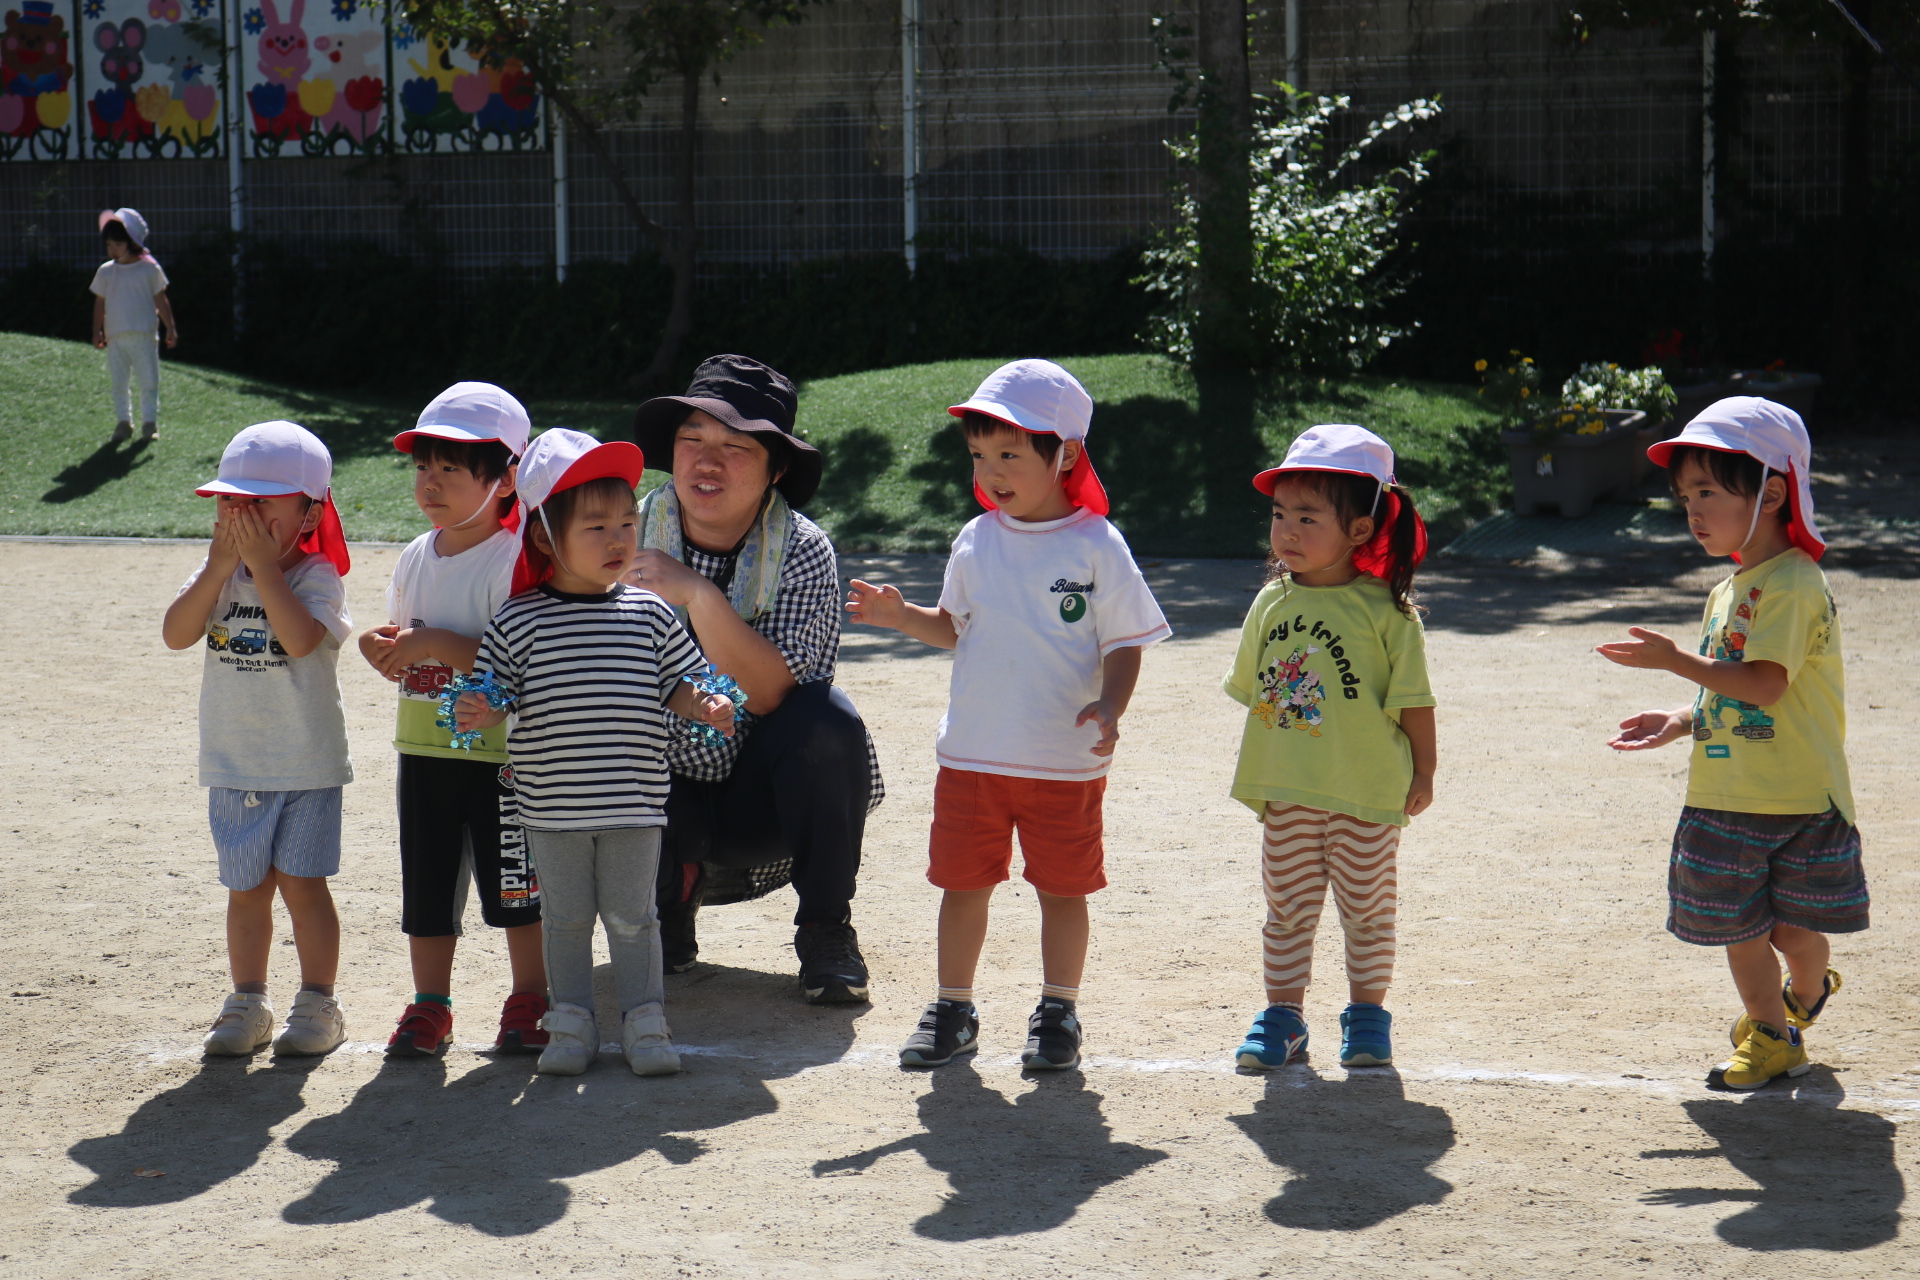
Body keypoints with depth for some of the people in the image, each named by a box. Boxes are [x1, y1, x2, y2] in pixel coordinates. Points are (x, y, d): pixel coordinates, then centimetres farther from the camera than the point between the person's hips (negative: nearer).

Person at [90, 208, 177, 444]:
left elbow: (161, 301, 6)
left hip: (144, 335, -2)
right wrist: (97, 332, 6)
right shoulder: (105, 272, 6)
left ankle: (149, 422, 9)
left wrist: (170, 328, 4)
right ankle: (123, 422, 13)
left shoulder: (149, 269, 1)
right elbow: (99, 303, 11)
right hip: (115, 337, 2)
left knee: (149, 381, 0)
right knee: (118, 382, 4)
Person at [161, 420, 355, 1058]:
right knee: (247, 887, 10)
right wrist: (221, 565, -20)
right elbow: (177, 634, -13)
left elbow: (300, 639, -29)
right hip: (233, 763, 4)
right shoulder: (218, 573, 3)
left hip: (305, 762, -4)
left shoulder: (316, 576, -10)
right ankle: (248, 1004, 20)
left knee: (301, 882, -2)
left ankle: (317, 1003, 9)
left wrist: (264, 566, -26)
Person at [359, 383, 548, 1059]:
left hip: (501, 753, -6)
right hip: (424, 747, 6)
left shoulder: (517, 559, -13)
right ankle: (429, 1006, 20)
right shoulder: (416, 558, 10)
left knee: (514, 887, 3)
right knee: (427, 883, 10)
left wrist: (437, 645, -24)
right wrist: (385, 650, -6)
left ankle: (530, 1001, 18)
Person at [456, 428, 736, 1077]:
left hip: (633, 803, 0)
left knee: (631, 916, 7)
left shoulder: (649, 615, 2)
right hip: (552, 807, 0)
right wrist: (479, 714, -21)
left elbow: (675, 684, 8)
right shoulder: (519, 621, -3)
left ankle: (645, 1022, 18)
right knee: (565, 918, 11)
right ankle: (571, 1023, 22)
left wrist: (704, 706, -11)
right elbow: (496, 693, 1)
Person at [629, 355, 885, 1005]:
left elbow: (772, 696, -26)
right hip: (665, 790, 2)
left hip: (766, 802, -1)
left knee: (827, 720, -31)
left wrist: (698, 597, -35)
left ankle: (825, 930, -9)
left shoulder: (803, 553, -14)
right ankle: (673, 896, 9)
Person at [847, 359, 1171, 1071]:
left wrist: (1109, 705, -21)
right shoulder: (976, 542, 5)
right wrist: (901, 616, 0)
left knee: (1062, 887, 6)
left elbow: (1124, 643, -5)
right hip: (972, 755, 4)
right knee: (963, 881, 9)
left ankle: (1058, 1013, 20)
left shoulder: (1096, 546, -8)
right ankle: (953, 1010, 22)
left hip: (1065, 763, -4)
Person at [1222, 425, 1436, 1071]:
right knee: (1287, 910, 11)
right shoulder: (1271, 603, 1)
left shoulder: (1383, 609, -11)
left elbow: (1413, 699, -6)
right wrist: (1261, 774, 10)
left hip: (1366, 797, -4)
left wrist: (1422, 774, -3)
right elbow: (1253, 690, 10)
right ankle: (1282, 1014, 21)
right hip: (1285, 797, 4)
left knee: (1367, 910, 9)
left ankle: (1367, 1013, 24)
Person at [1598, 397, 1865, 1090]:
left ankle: (1806, 993, 33)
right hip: (1728, 799, 8)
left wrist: (1676, 661, -23)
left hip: (1796, 797, -7)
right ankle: (1768, 1030, 25)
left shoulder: (1792, 584, -16)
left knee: (1793, 926, 6)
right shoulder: (1729, 591, 13)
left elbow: (1765, 684, -25)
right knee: (1739, 924, 10)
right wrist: (1681, 720, 5)